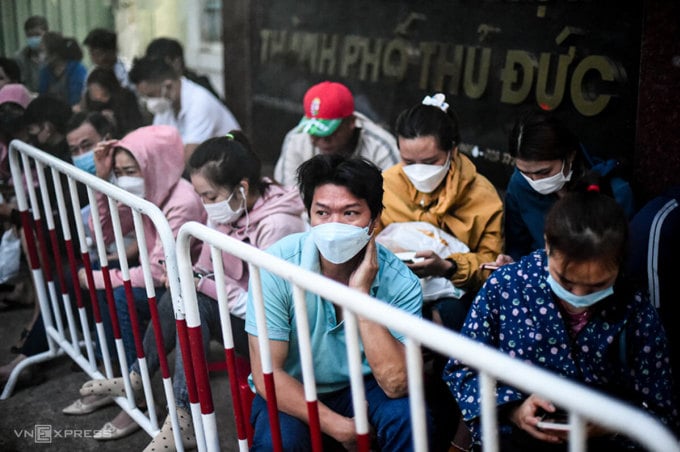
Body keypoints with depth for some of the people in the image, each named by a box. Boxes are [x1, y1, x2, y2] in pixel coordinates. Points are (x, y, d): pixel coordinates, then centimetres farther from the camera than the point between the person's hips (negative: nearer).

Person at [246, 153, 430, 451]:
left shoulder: (399, 282, -17)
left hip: (361, 387, 1)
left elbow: (396, 384, -27)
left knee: (409, 416, -29)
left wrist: (361, 292, -32)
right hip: (292, 393, -1)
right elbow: (266, 374, -18)